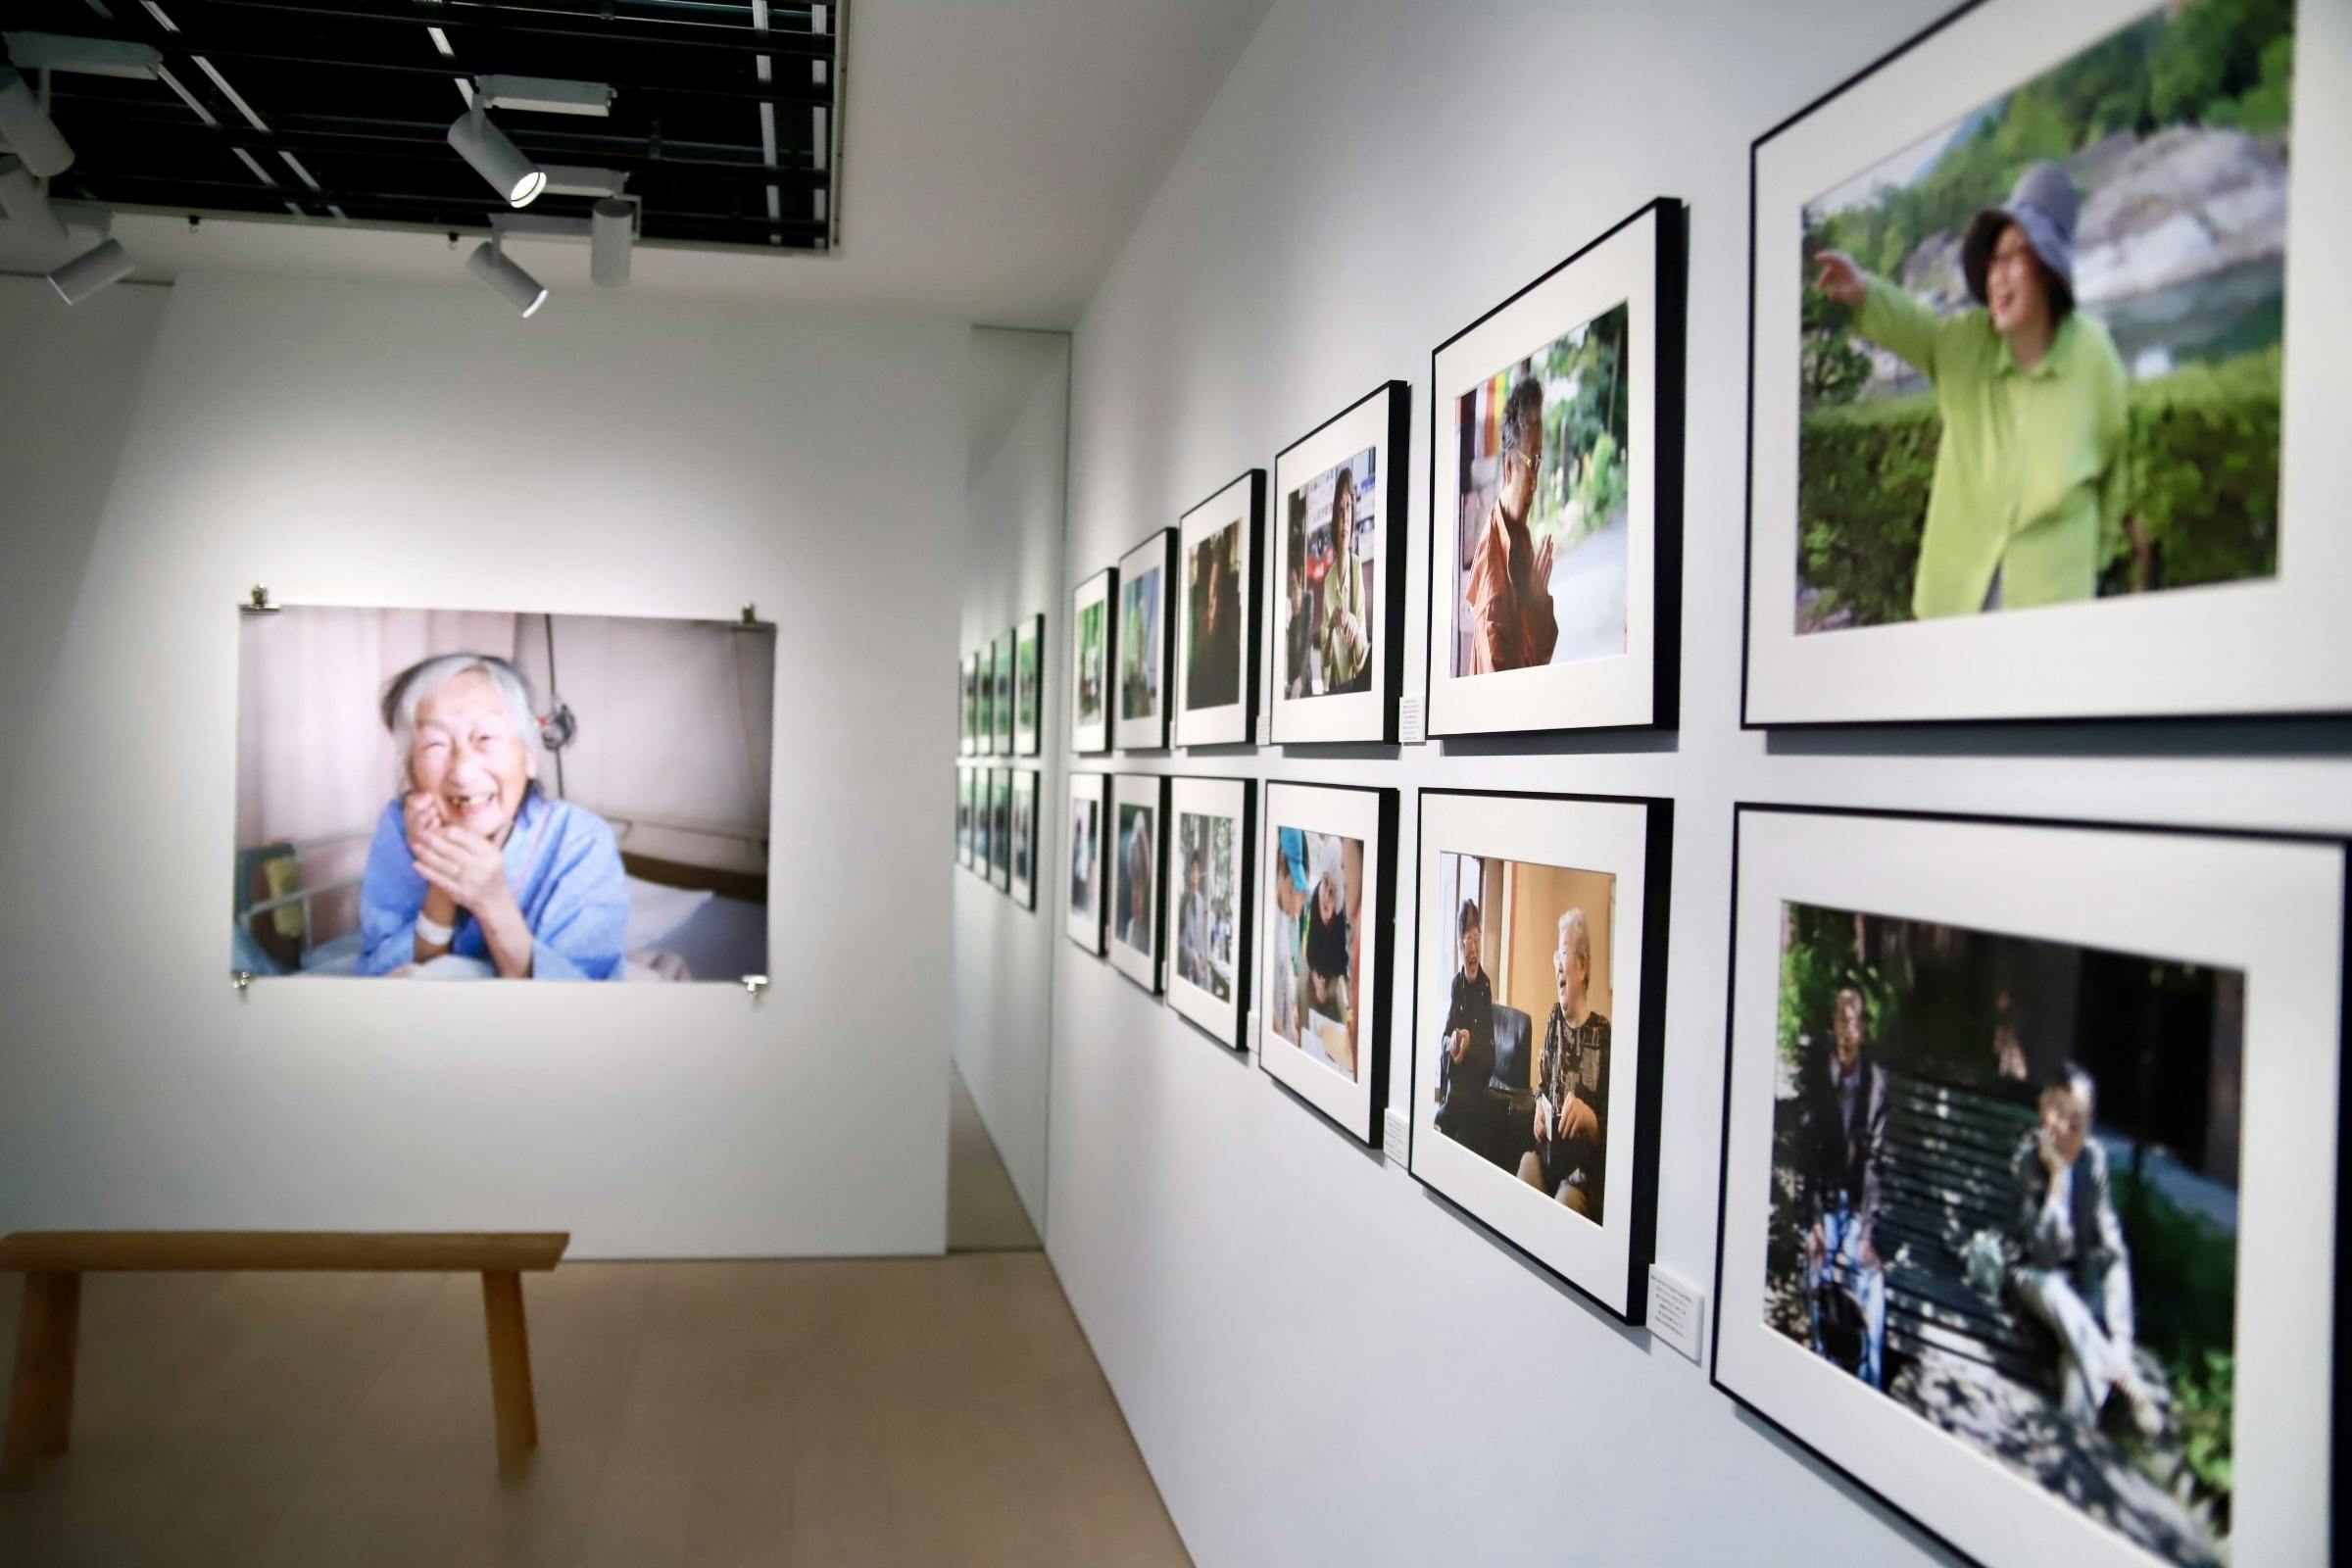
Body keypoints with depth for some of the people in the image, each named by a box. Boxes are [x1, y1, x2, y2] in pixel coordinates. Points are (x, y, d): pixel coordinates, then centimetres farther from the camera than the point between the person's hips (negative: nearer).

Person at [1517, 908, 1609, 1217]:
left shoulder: (1604, 1035, -10)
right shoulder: (1554, 1021, 8)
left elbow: (1612, 1131, -7)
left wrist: (1590, 1119, -26)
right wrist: (1539, 1107, 0)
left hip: (1586, 1170, -5)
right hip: (1550, 1152, 5)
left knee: (1562, 1209, -28)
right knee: (1527, 1161, -24)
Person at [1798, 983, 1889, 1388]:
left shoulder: (1877, 1080, -8)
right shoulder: (1816, 1075, -7)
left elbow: (1875, 1157, -8)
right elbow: (1808, 1152, -5)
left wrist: (1868, 1228, -13)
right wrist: (1813, 1221, -10)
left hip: (1858, 1205, 0)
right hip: (1823, 1202, 0)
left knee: (1872, 1294, -10)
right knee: (1818, 1300, 2)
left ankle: (1872, 1391, 3)